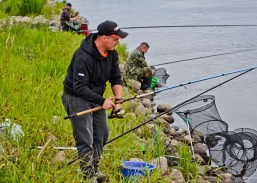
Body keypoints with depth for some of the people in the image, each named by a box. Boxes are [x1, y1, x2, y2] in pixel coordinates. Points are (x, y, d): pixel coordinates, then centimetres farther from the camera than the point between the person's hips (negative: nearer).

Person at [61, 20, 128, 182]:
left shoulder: (112, 53, -3)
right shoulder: (83, 57, -29)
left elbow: (116, 78, 4)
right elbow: (79, 87, -29)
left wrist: (118, 99, -11)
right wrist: (102, 101, -30)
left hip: (96, 96, 8)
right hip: (77, 97, -8)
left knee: (102, 135, 14)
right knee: (86, 140, -8)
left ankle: (95, 169, 30)